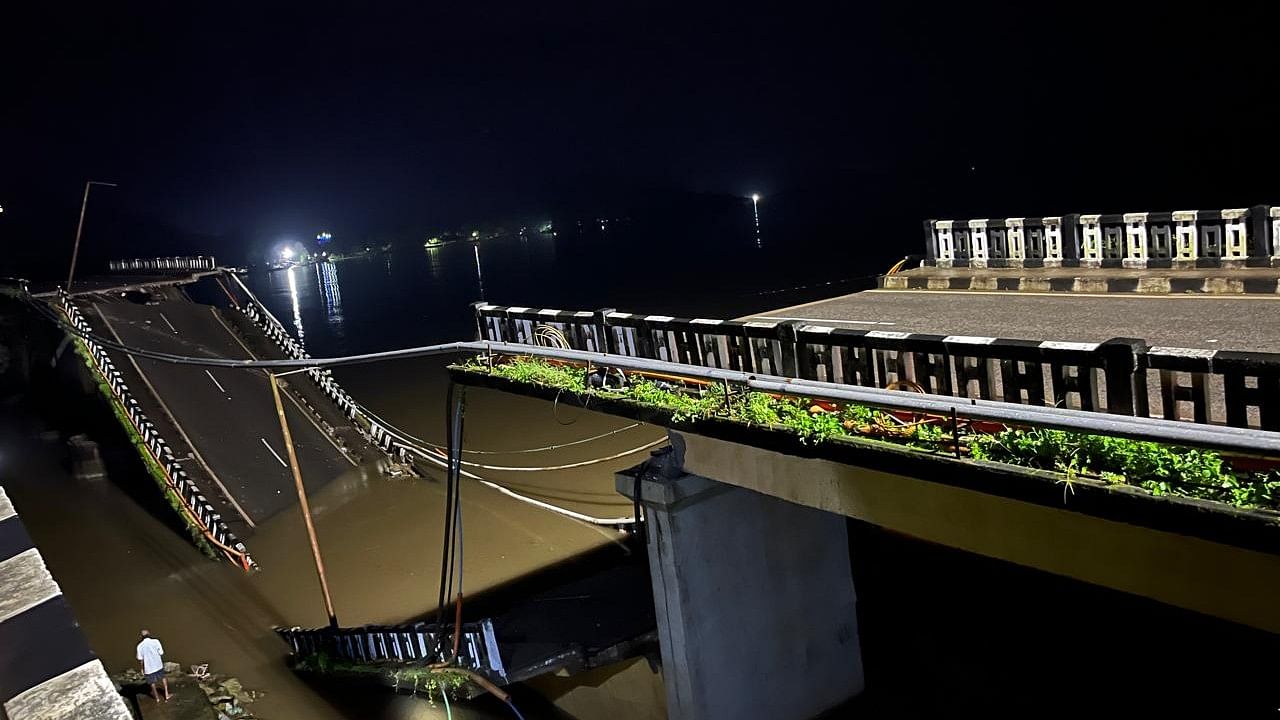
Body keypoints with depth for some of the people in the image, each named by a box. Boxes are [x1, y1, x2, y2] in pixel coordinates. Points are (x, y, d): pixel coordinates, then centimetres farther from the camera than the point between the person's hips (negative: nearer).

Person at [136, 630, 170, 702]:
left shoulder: (140, 646, -11)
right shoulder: (156, 641, -10)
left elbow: (140, 659, -8)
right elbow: (161, 653, -7)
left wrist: (142, 668, 5)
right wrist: (163, 662, 10)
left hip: (149, 667, -1)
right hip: (158, 665, 1)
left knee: (152, 682, 17)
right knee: (163, 677, 24)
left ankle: (157, 697, 31)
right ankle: (166, 693, 19)